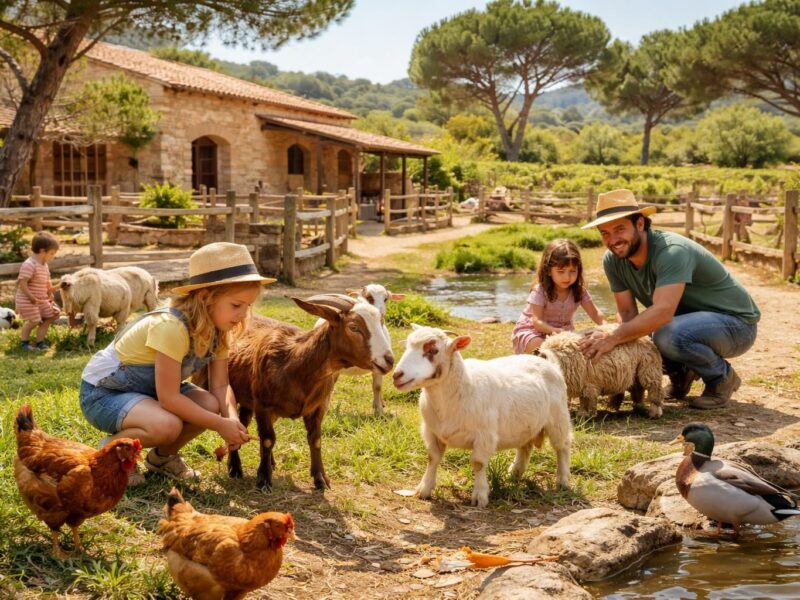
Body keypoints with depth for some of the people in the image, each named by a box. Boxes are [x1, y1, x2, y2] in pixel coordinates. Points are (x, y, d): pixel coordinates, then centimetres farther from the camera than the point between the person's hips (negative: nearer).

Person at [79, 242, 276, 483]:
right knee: (168, 425, -34)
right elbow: (169, 398, -32)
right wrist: (220, 425, -28)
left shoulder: (218, 330, -9)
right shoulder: (171, 327, -34)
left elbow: (220, 386, -7)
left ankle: (162, 456, 11)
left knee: (211, 405, -16)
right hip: (102, 392, -8)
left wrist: (232, 419, -27)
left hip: (148, 390, 8)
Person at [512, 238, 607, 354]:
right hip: (532, 331, -5)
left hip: (562, 331, 5)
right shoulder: (540, 291, -23)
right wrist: (554, 330, -49)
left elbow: (595, 314, -8)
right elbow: (537, 321, -29)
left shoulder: (579, 291, -9)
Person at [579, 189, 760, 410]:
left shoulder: (672, 251, -30)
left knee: (667, 335, -35)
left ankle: (722, 377, -7)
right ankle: (682, 373, 12)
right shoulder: (613, 260, -6)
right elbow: (627, 312, -6)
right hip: (690, 321, 8)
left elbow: (662, 311, -41)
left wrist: (614, 338, -45)